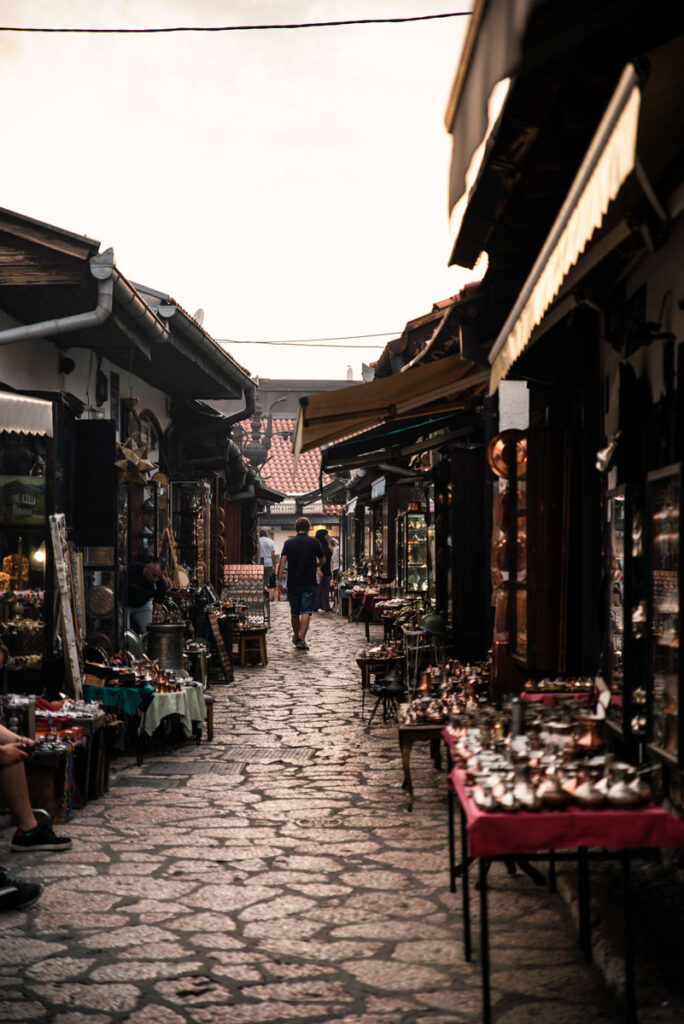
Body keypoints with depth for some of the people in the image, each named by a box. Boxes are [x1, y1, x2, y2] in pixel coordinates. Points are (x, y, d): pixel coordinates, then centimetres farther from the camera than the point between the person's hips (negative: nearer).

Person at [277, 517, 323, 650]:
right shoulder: (314, 542, -1)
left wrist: (279, 580, -9)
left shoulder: (288, 543, 1)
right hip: (309, 583, -2)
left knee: (294, 612, 15)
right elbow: (322, 560, 8)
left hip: (293, 583, 2)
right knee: (306, 611, -7)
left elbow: (283, 561, -8)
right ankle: (302, 639, -20)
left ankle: (296, 637, 31)